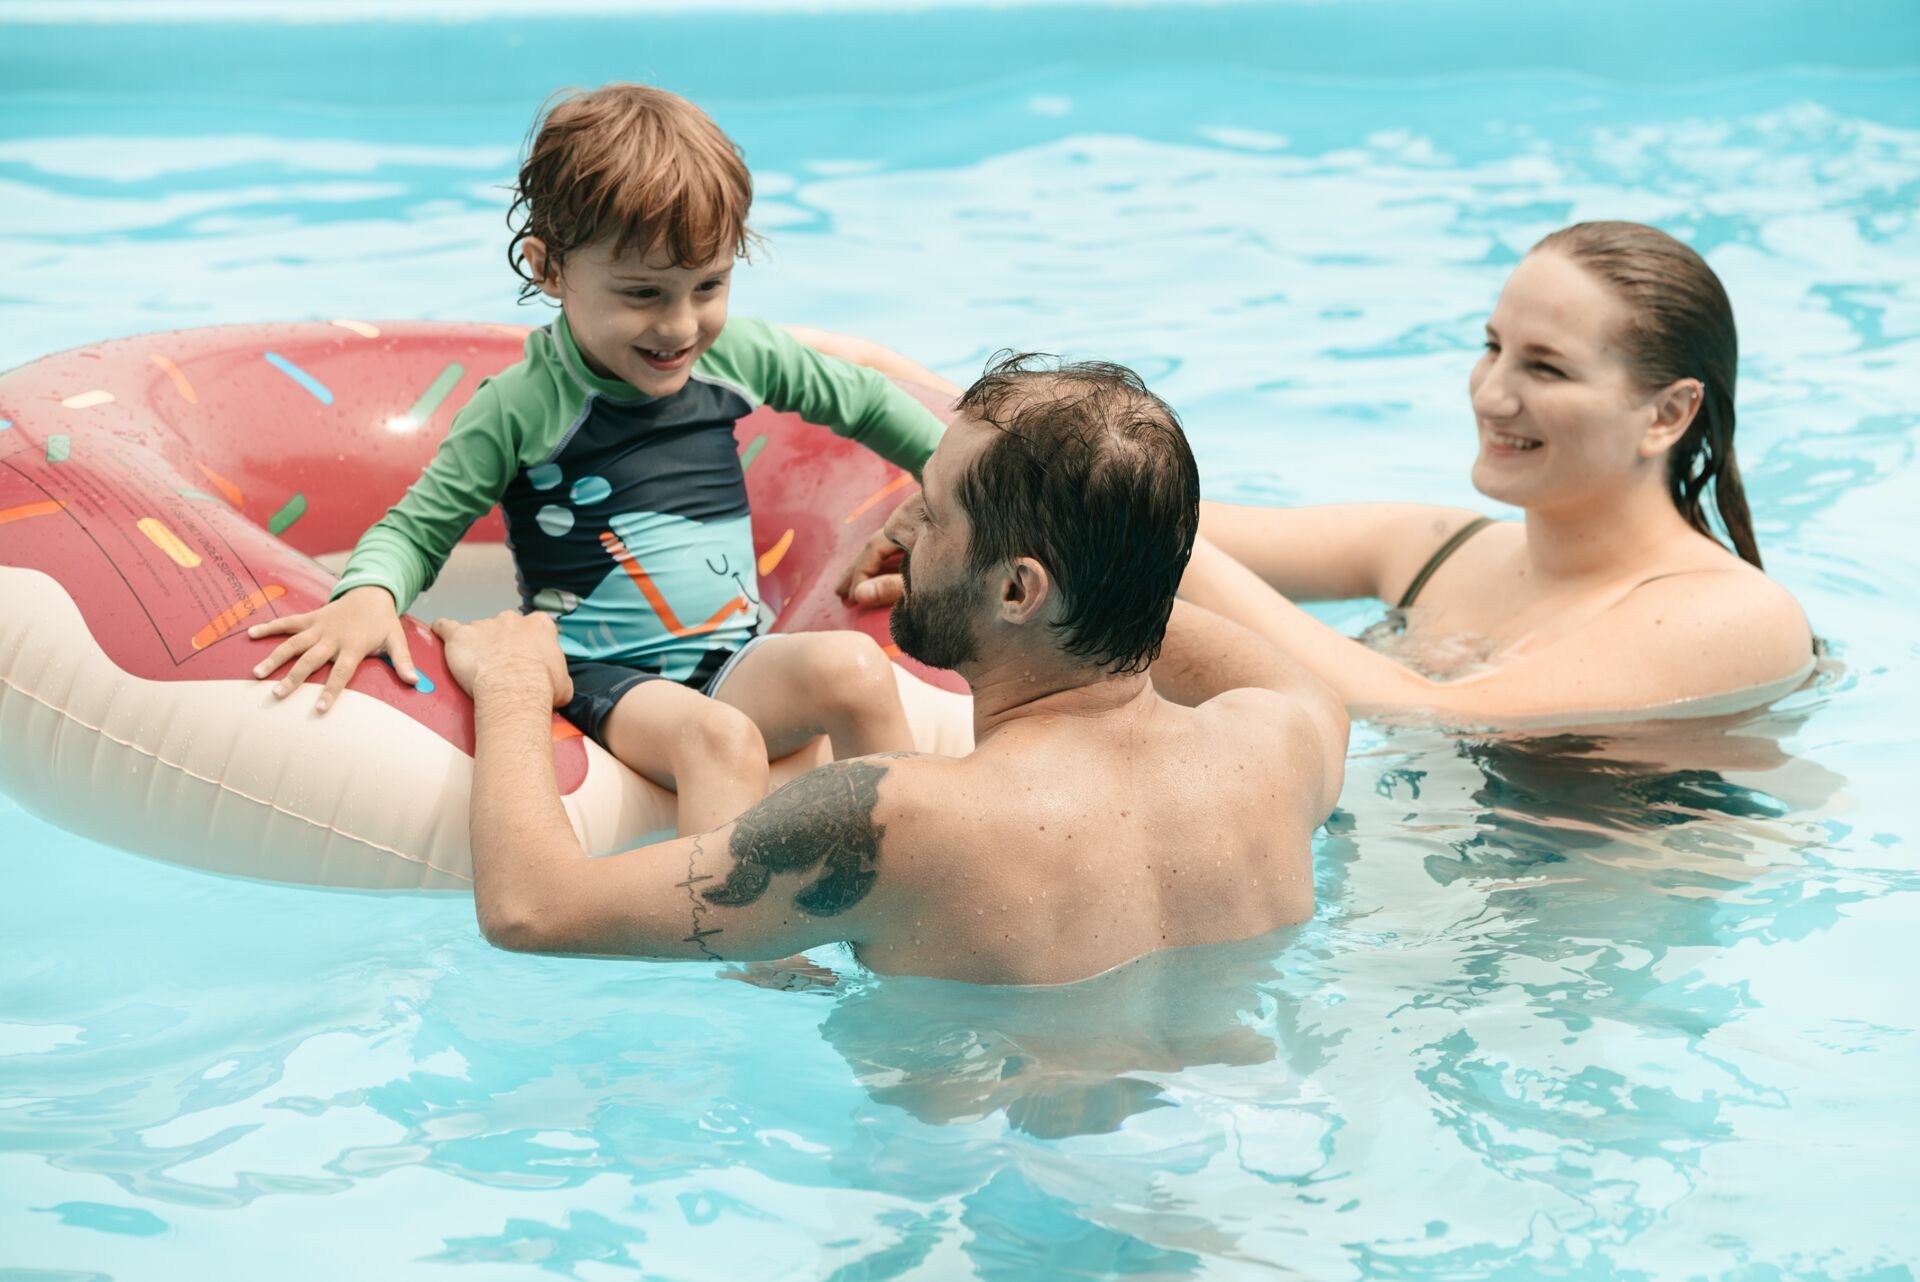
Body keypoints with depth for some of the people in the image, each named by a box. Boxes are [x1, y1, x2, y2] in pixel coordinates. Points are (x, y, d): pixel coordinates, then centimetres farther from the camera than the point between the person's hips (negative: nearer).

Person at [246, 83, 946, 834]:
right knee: (719, 740, -35)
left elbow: (861, 400, 21)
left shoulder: (738, 354, 4)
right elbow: (418, 527, -2)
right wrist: (368, 593, -24)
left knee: (853, 666, -27)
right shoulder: (520, 408, -9)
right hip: (602, 678, -4)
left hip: (734, 661, 4)